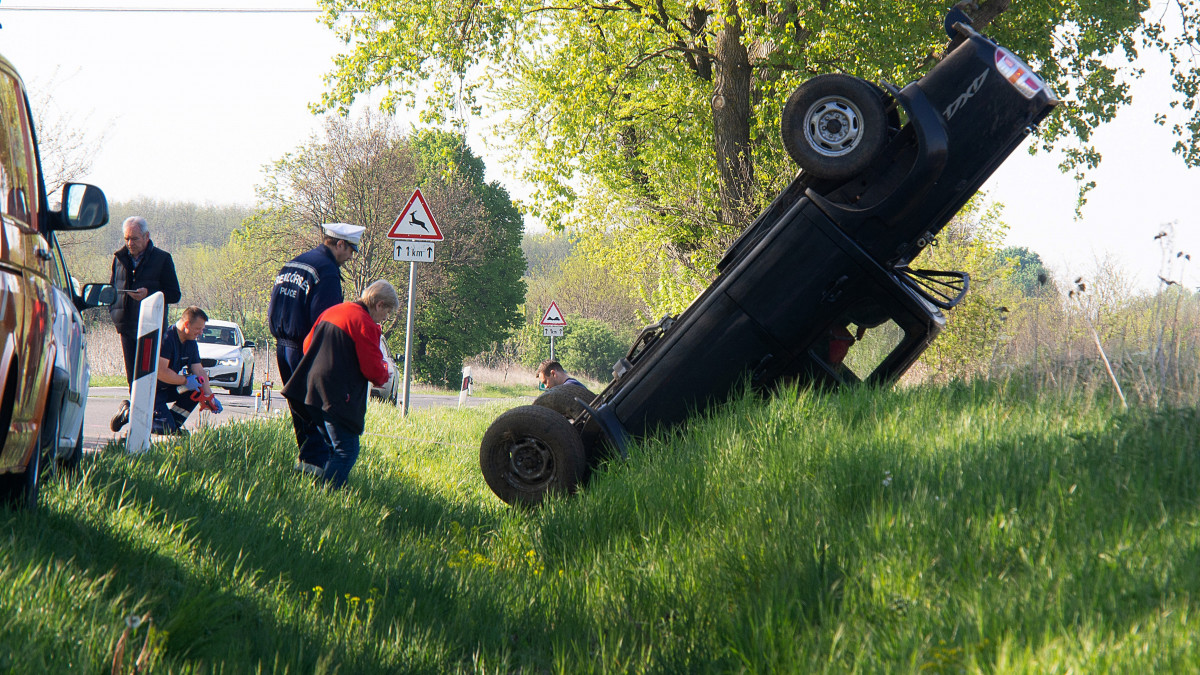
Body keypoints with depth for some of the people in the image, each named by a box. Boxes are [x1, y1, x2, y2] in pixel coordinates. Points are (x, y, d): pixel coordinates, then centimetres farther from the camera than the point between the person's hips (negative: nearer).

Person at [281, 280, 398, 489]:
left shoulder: (332, 311, 16)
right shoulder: (364, 323, -11)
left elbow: (307, 344, 23)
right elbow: (372, 368, -12)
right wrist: (385, 374, 11)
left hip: (312, 390, 9)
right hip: (338, 399, -9)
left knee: (334, 449, 18)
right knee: (346, 451, -6)